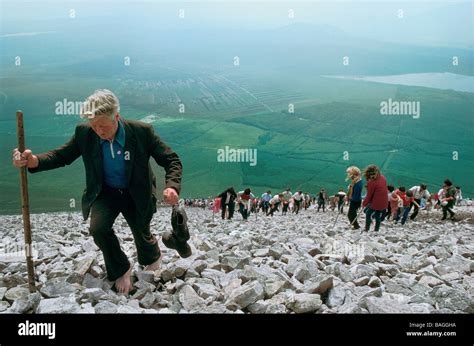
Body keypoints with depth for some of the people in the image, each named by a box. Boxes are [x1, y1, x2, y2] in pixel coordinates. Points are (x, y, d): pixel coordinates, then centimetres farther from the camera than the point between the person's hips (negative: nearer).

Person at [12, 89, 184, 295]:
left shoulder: (142, 132, -24)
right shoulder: (84, 133, -18)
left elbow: (171, 160, -18)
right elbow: (62, 155, -6)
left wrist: (172, 186, -38)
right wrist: (35, 161, -28)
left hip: (135, 194, -1)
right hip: (105, 193, 1)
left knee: (141, 234, 11)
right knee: (98, 227, -23)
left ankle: (152, 256, 52)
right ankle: (120, 271, 6)